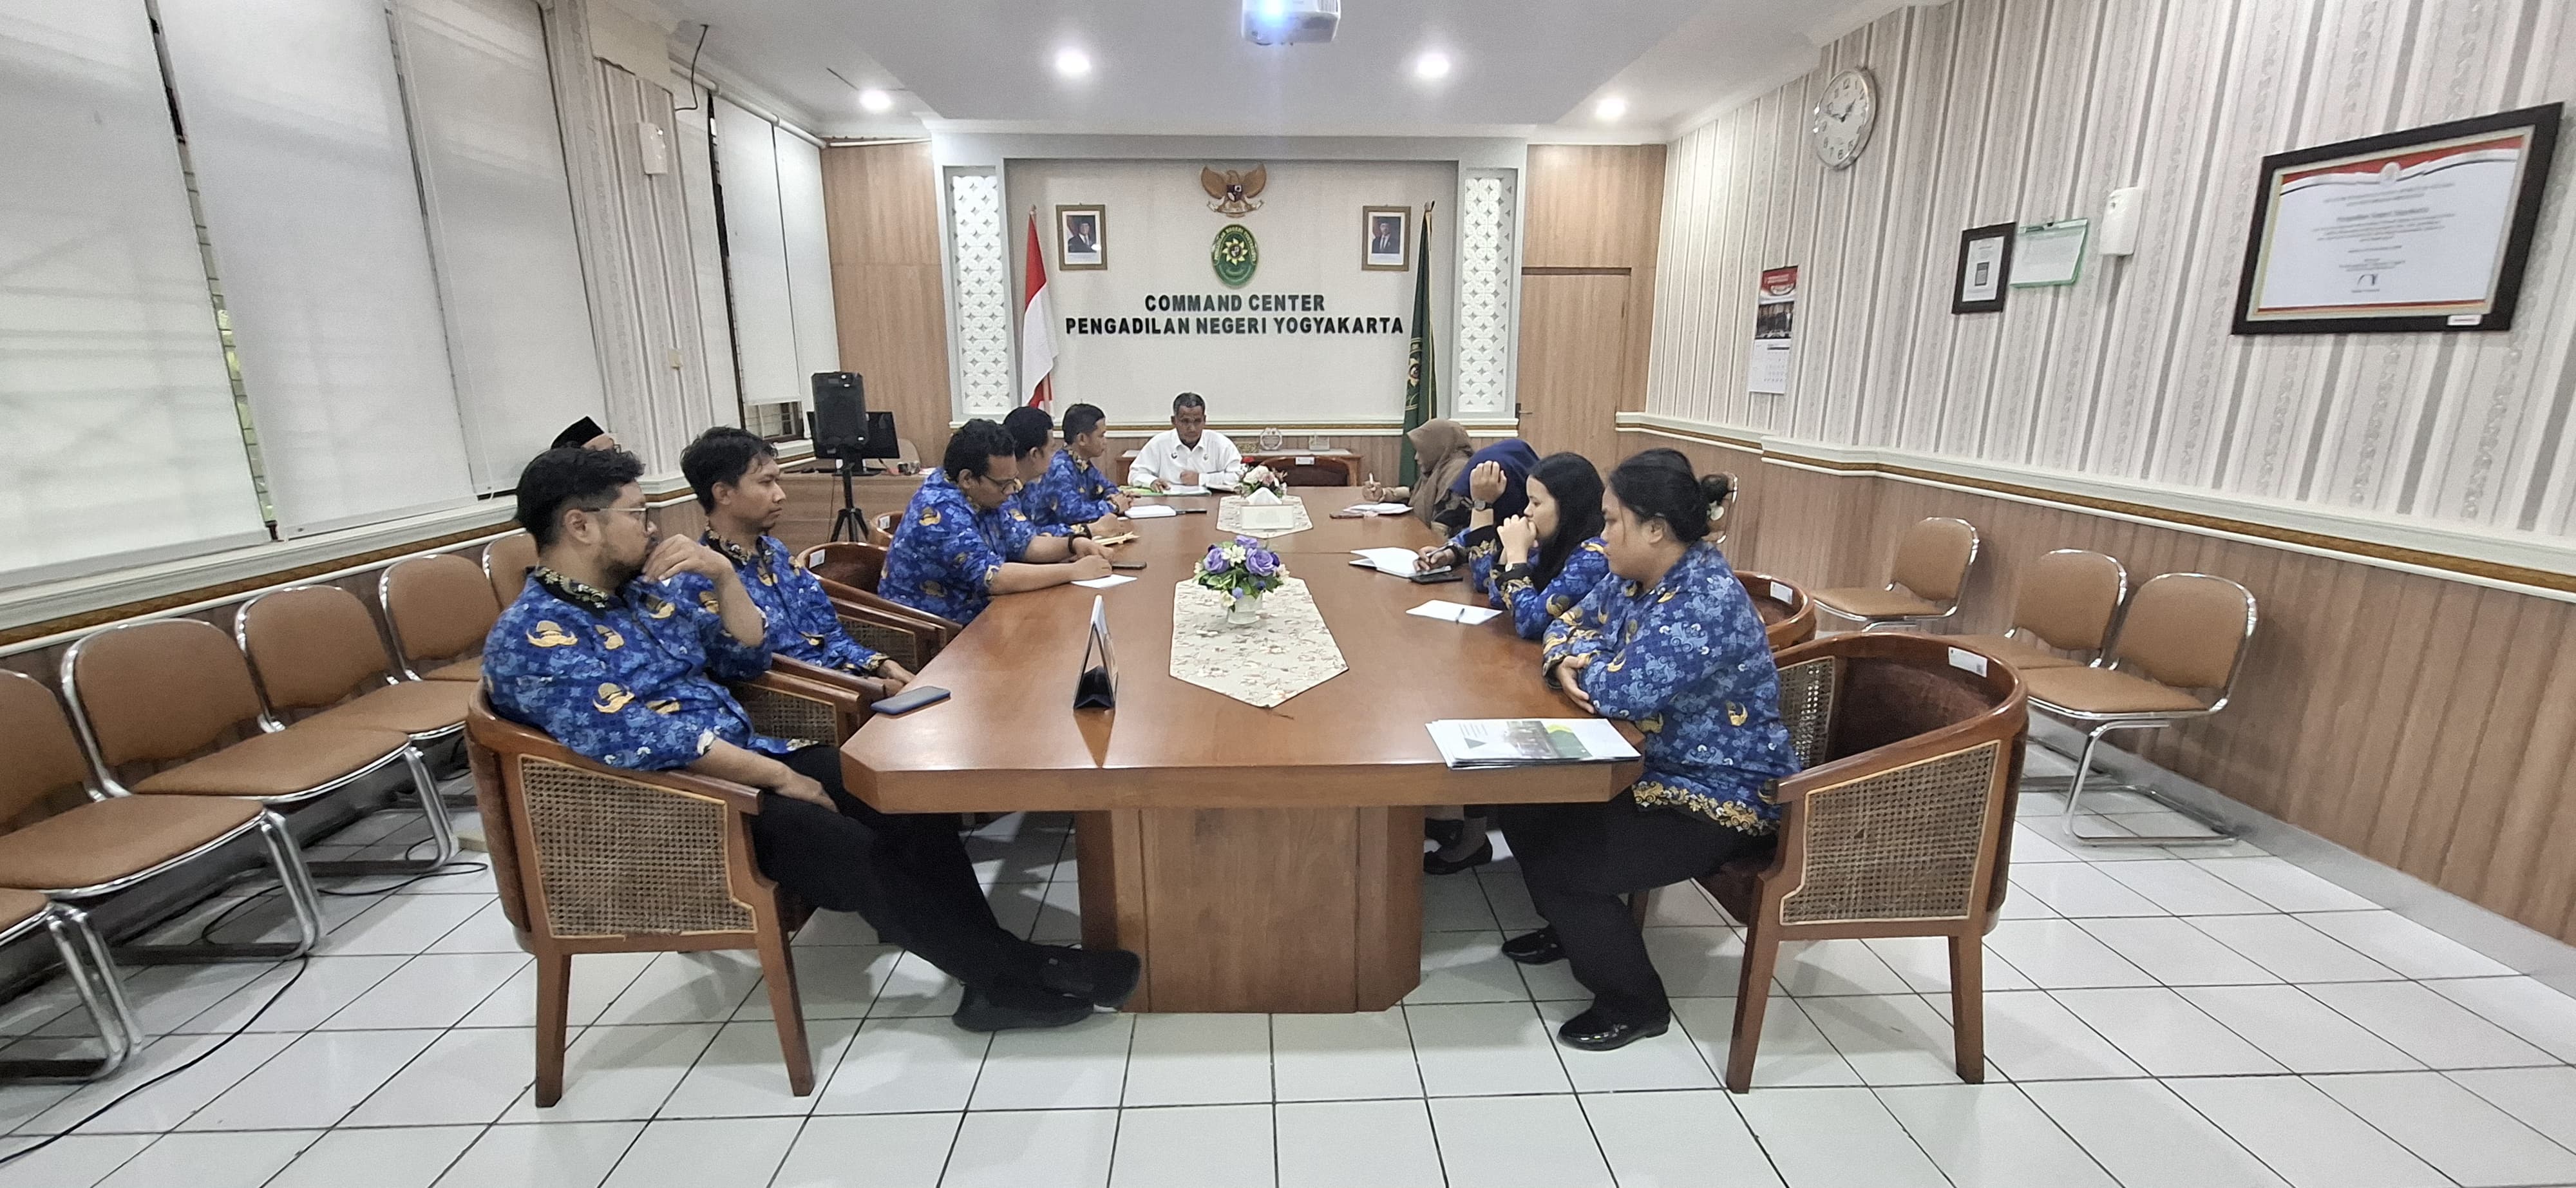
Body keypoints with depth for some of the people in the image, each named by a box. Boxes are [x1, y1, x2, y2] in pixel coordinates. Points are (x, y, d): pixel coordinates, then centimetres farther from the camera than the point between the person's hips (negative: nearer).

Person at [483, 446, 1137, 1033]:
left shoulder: (649, 589, 9)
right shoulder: (533, 639, -14)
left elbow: (747, 660, 15)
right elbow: (640, 741, -24)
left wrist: (722, 575, -1)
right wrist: (781, 777, -21)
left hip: (743, 757, 8)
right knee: (854, 852, -27)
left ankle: (989, 965, -12)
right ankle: (1016, 974, -15)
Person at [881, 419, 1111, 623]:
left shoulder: (987, 494, 1)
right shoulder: (940, 511, -24)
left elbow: (1025, 544, 8)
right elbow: (994, 578, -31)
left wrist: (1073, 545, -10)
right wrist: (1074, 572, -26)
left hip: (974, 617, 8)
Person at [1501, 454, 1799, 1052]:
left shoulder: (1705, 601, -29)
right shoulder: (1637, 577, 1)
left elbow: (1621, 692, -35)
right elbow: (1572, 623, 11)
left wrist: (1588, 663, -11)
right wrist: (1564, 664, -13)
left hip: (1719, 797, -9)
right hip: (1657, 766, 9)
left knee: (1557, 859, -18)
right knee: (1526, 809, 4)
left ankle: (1634, 1005, 4)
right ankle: (1573, 927, 28)